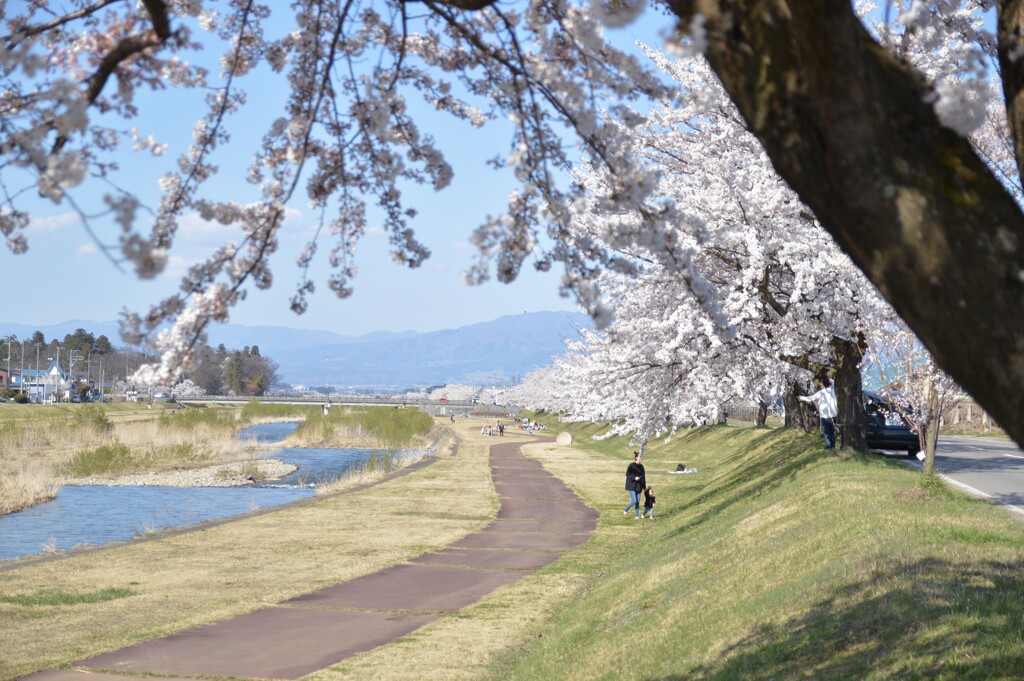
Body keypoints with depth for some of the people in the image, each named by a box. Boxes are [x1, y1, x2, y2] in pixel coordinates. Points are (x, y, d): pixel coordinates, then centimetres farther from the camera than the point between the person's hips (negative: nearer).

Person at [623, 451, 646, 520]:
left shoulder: (641, 466, 10)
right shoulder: (631, 465, -8)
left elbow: (643, 477, 15)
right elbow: (627, 474, -8)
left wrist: (644, 487, 13)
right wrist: (634, 478, -23)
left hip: (638, 487, 6)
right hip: (632, 486, -6)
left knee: (638, 502, 2)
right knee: (634, 501, -12)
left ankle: (636, 516, 8)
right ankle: (625, 511, 11)